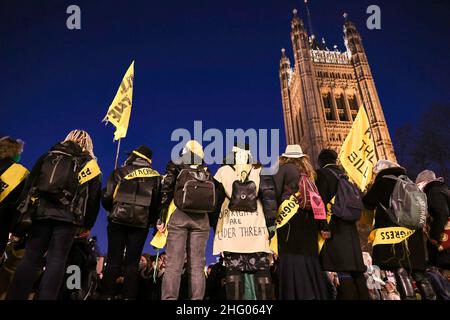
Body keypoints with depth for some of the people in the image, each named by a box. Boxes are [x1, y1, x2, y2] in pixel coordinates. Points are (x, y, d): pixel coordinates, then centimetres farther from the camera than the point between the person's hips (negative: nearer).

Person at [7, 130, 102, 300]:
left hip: (41, 213, 2)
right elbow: (94, 197, 6)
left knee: (30, 258, 5)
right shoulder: (90, 164, 12)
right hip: (68, 217, -2)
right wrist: (87, 225, 12)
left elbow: (29, 185, 12)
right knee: (56, 261, -1)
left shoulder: (49, 156, 18)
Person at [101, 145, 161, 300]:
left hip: (118, 220, 0)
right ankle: (129, 296, 6)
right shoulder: (155, 176, 7)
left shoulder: (120, 172, 6)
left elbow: (107, 197, 0)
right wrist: (154, 222, 12)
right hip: (141, 223, 1)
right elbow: (157, 202, 0)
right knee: (132, 263, 6)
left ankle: (108, 295, 6)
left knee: (113, 260, 6)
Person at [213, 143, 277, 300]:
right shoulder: (260, 171, 3)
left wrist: (214, 222, 14)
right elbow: (269, 197, -4)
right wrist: (271, 223, 2)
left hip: (231, 230, 0)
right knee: (262, 269, 8)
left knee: (233, 270, 4)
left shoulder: (223, 171, 3)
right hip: (256, 230, 1)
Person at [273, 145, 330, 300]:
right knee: (309, 261, 11)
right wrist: (323, 226, 13)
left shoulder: (283, 168, 5)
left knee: (289, 259, -3)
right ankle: (314, 294, 15)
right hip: (309, 221, 5)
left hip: (289, 219, -5)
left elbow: (274, 194, -7)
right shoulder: (309, 173, 18)